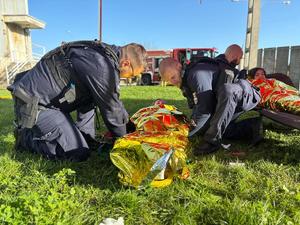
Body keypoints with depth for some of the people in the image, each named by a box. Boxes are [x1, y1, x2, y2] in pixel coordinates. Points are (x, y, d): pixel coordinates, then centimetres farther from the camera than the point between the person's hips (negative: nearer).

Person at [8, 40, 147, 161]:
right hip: (33, 104, -10)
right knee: (79, 153, -12)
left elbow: (113, 100, 16)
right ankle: (26, 137, 4)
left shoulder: (106, 54, 6)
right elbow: (110, 109, -16)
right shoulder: (102, 65, -25)